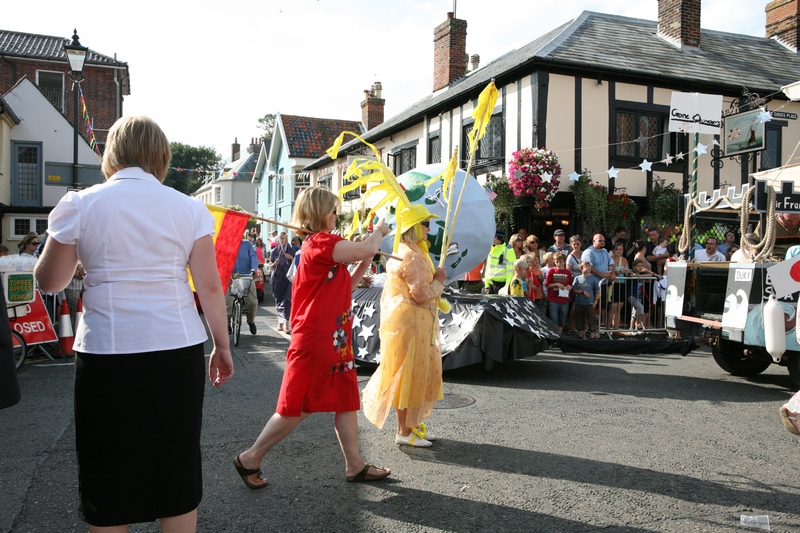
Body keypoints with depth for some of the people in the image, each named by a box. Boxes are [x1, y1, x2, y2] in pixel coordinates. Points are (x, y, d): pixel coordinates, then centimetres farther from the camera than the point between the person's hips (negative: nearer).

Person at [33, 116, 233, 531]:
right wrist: (222, 346, 8)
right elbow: (209, 286, -1)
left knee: (110, 480, 13)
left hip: (107, 353, -1)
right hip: (178, 351, 2)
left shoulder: (80, 205, -2)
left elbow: (49, 281, 5)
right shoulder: (189, 208, 1)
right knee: (178, 469, 15)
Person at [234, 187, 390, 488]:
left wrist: (365, 263, 12)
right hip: (314, 342, -10)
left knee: (346, 401, 12)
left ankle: (355, 466, 20)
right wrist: (379, 232, -4)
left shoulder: (322, 245, 17)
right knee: (297, 408, 0)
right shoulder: (319, 242, -15)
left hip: (336, 342, 10)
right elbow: (365, 250, -24)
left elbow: (344, 288, 21)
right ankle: (250, 459, 15)